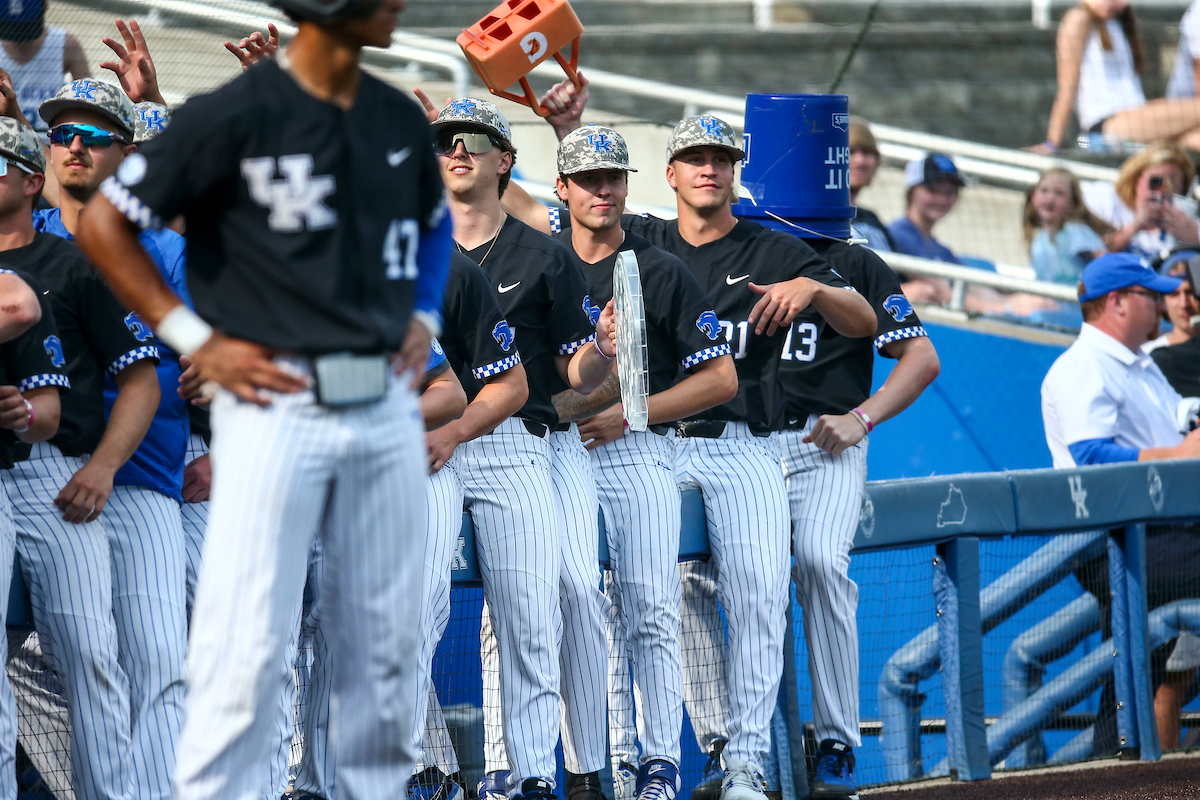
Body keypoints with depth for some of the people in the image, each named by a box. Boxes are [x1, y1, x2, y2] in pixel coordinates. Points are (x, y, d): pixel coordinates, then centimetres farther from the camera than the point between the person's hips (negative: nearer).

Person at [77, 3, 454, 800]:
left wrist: (423, 318, 15)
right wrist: (194, 340, -7)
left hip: (386, 405, 6)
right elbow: (104, 222, -5)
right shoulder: (235, 116, -10)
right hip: (276, 405, -6)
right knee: (249, 648, -9)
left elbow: (435, 224, 30)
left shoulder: (401, 120, 9)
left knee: (387, 641, 11)